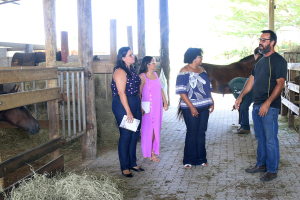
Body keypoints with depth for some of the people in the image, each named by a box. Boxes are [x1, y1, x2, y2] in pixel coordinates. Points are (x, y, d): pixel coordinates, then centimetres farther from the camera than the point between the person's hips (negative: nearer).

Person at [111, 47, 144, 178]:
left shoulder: (131, 70, 14)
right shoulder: (120, 72, -14)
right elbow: (121, 93, -19)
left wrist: (139, 107, 18)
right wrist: (128, 111, -22)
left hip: (135, 104, 9)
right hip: (123, 105, -9)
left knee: (135, 135, 13)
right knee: (126, 136, -2)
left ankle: (132, 163, 26)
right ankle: (124, 168, 9)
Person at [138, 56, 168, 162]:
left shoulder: (155, 74, 11)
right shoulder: (142, 76, -12)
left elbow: (160, 89, 18)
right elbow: (139, 93, -15)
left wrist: (165, 102, 16)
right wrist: (141, 108, -20)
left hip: (157, 107, 7)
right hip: (148, 107, -7)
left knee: (156, 129, 10)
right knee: (149, 129, 0)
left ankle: (153, 149, 22)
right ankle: (150, 153, 9)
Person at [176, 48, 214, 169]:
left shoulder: (202, 70, 13)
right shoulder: (184, 72, -8)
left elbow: (208, 87, 19)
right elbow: (181, 92, -14)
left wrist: (211, 102, 9)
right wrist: (191, 107, -19)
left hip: (204, 107, 6)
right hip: (191, 109, -6)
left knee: (201, 133, 10)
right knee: (192, 133, -1)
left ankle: (201, 158, 20)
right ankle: (189, 160, 11)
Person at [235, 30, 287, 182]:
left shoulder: (278, 60, -10)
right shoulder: (260, 60, 15)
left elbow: (280, 84, -17)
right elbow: (252, 79, 20)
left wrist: (267, 103, -23)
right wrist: (241, 97, 14)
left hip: (269, 107, -8)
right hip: (257, 105, 8)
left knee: (270, 140, -1)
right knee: (260, 137, 17)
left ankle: (272, 170, 9)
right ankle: (261, 165, 29)